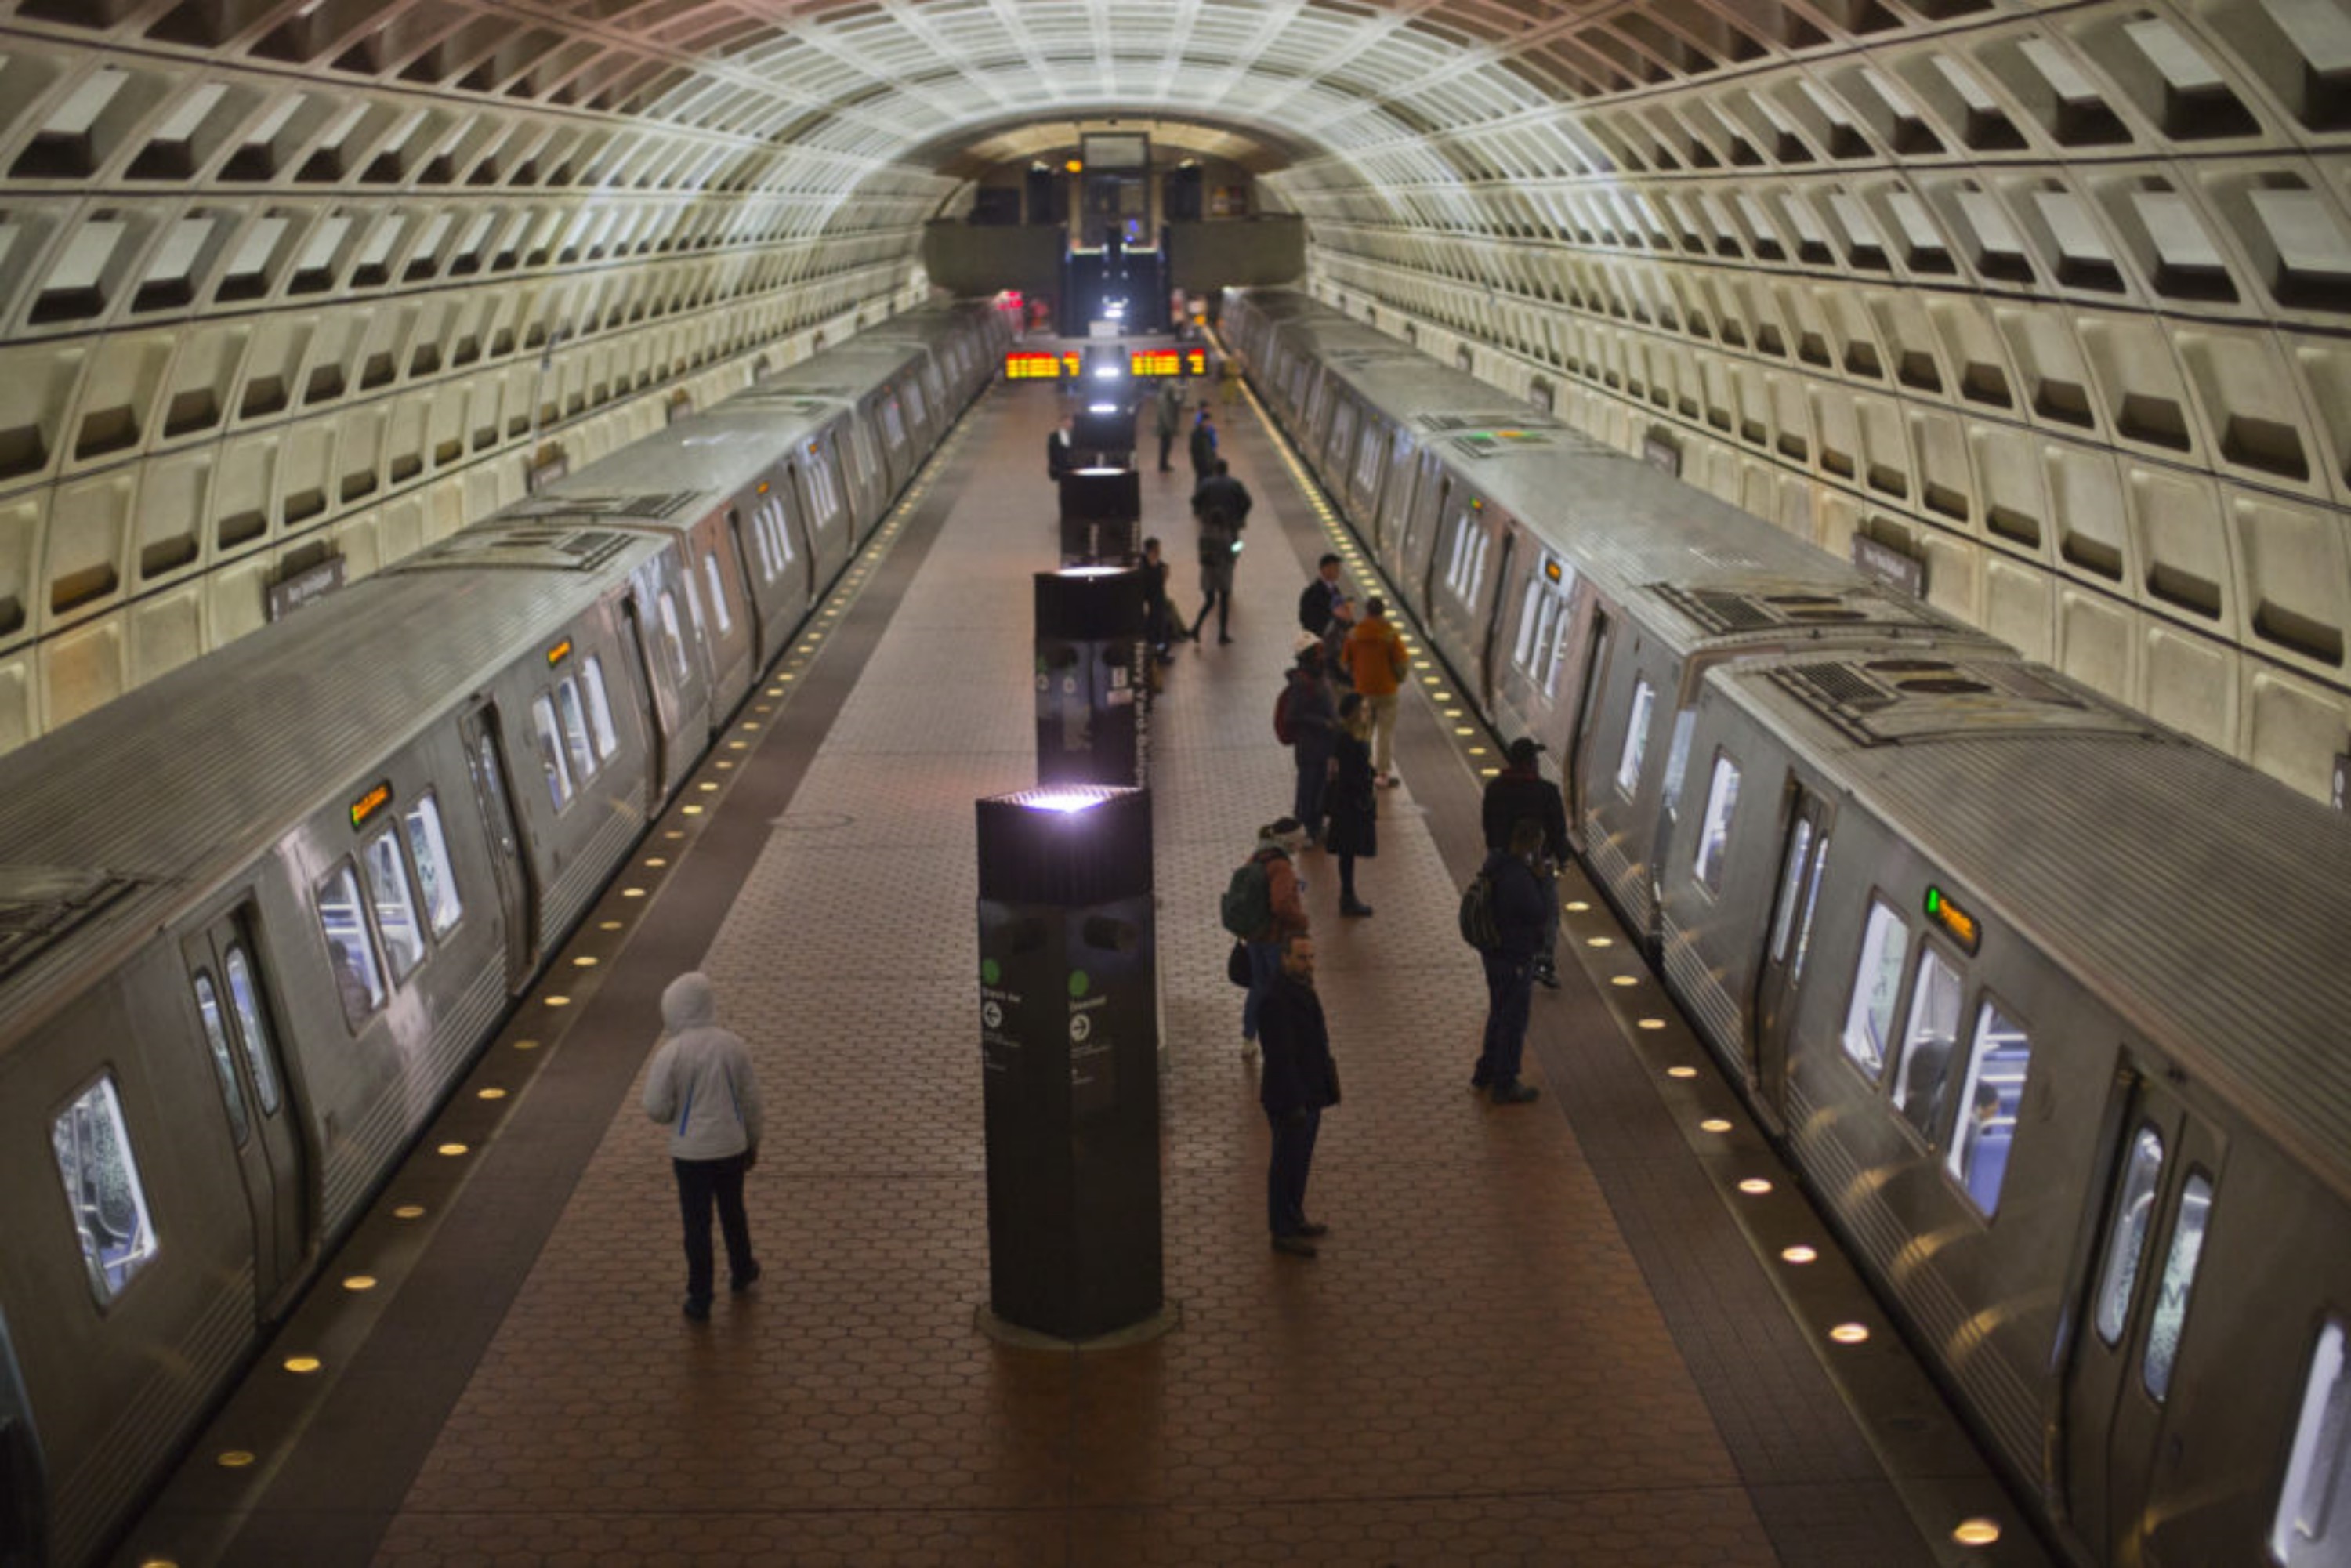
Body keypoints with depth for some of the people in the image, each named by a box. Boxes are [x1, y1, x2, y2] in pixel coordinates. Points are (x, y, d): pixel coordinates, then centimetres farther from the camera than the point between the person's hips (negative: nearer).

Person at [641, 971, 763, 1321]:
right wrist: (753, 1142, 14)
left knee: (697, 1224, 8)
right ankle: (741, 1272, 44)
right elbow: (751, 1098, 2)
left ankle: (699, 1300, 16)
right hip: (732, 1147, 3)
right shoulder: (733, 1045, -6)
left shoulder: (670, 1054, -17)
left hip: (691, 1152, -3)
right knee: (733, 1213, 23)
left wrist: (651, 1080, 7)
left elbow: (657, 1110, -14)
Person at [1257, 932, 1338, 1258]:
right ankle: (1283, 1233, 17)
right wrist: (1296, 1103, -23)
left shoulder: (1301, 987, 5)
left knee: (1300, 1159, 21)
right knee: (1287, 1163, 4)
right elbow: (1280, 1055, -26)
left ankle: (1294, 1219, 37)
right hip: (1289, 1098, -9)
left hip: (1308, 1094, 9)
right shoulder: (1278, 998, -26)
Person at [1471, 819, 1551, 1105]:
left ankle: (1485, 1073, 38)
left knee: (1499, 1014, 25)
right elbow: (1537, 918, -18)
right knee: (1514, 1023, 8)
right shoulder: (1520, 880, -30)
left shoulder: (1495, 861, -2)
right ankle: (1504, 1086, 21)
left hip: (1493, 952, 9)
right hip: (1515, 960, -9)